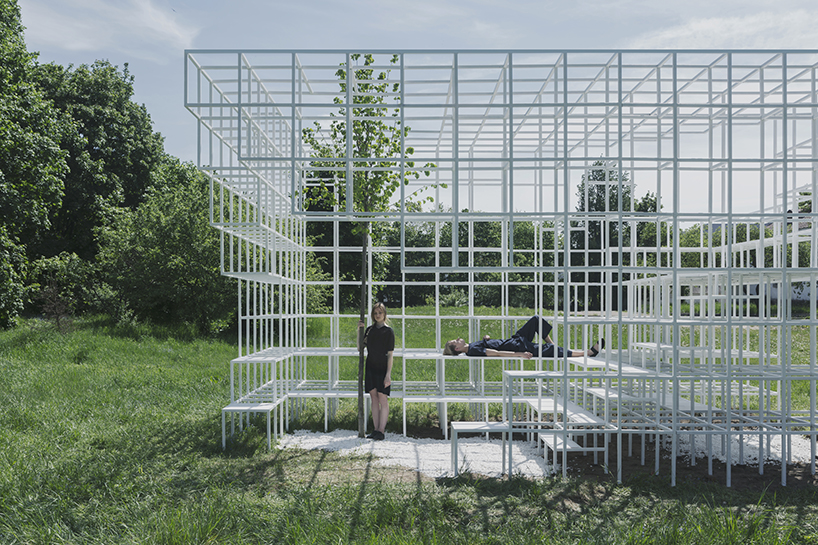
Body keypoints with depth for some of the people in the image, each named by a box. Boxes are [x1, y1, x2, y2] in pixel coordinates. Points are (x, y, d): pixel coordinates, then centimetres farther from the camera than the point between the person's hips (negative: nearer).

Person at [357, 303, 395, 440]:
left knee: (383, 400, -5)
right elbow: (360, 348, 13)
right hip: (371, 368, 5)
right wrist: (359, 330, 4)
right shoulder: (369, 330, 11)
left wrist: (388, 374, -13)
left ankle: (381, 431, -4)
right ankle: (376, 430, 11)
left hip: (382, 369, -5)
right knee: (374, 399, 7)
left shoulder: (388, 331, -4)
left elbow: (390, 355, -7)